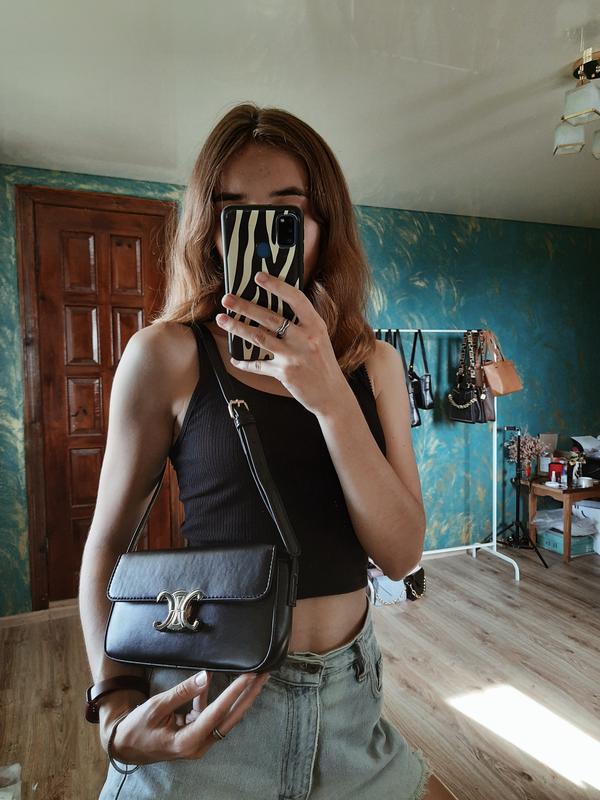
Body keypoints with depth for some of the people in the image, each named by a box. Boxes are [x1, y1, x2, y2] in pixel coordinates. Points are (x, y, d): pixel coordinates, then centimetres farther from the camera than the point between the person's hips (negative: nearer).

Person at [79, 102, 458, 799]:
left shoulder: (374, 363, -2)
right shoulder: (168, 355, -11)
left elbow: (401, 553, -10)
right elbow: (106, 542, -3)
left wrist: (329, 397, -22)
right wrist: (116, 708, -15)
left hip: (349, 698, 4)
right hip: (208, 708, -3)